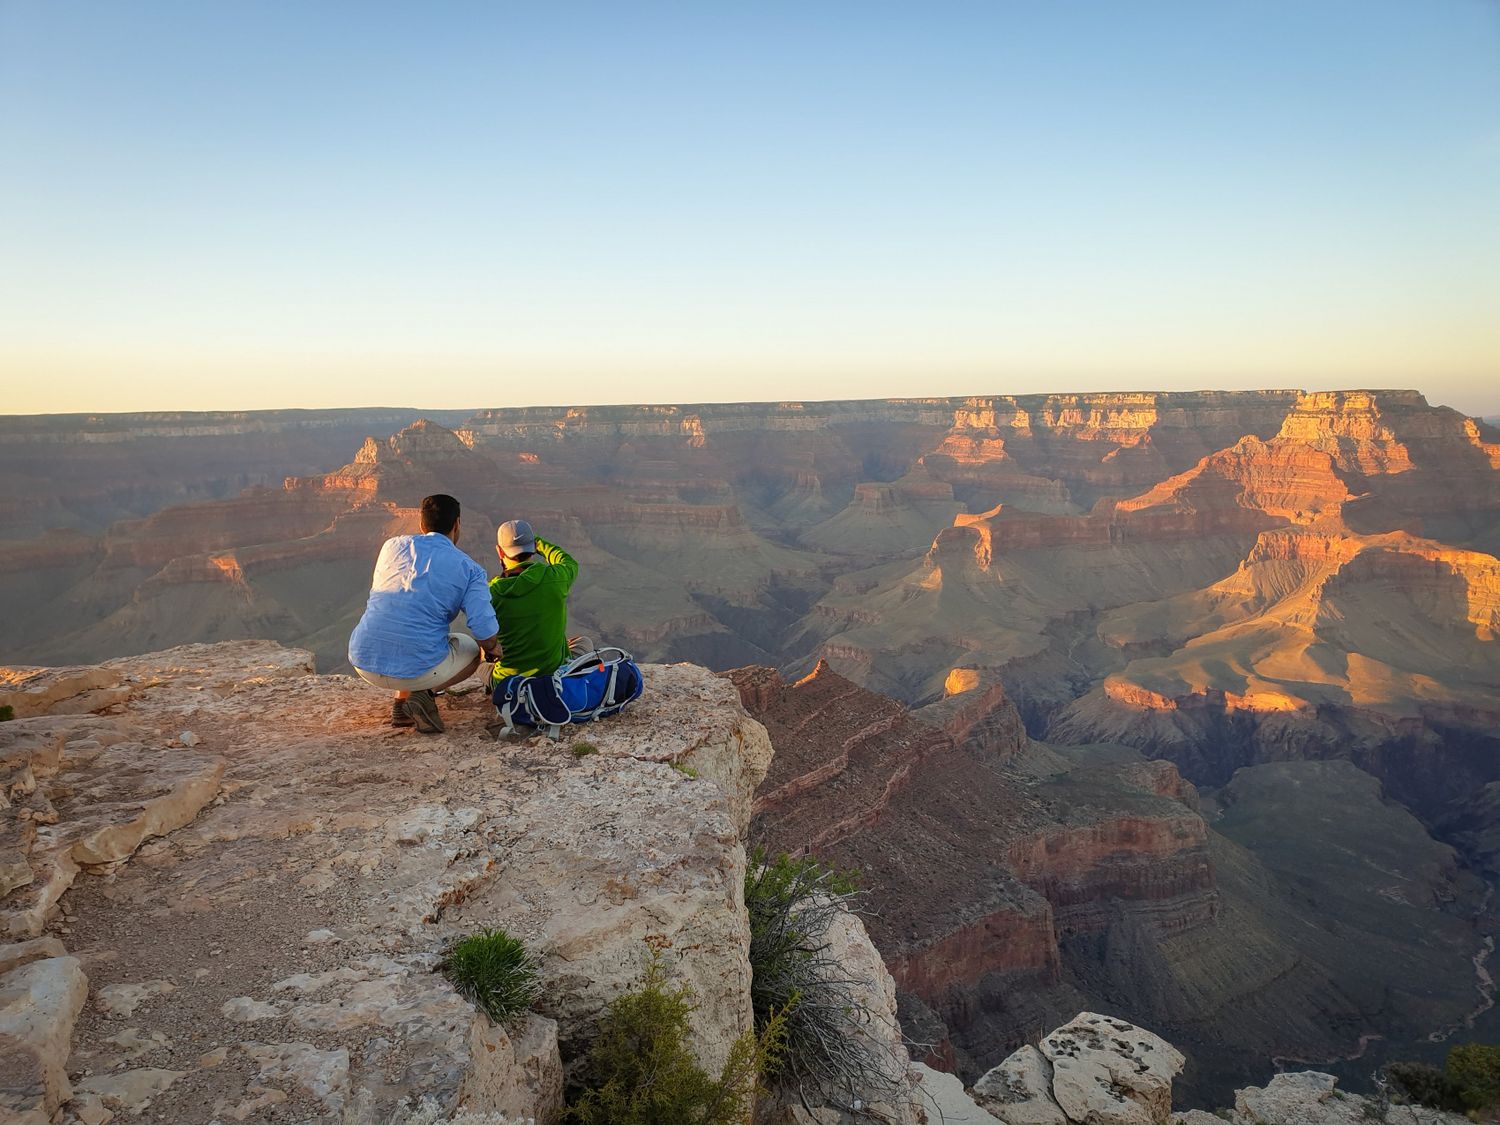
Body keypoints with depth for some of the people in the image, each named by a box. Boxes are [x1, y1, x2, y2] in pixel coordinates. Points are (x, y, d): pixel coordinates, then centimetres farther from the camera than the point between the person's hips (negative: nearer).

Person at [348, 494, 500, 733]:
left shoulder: (393, 545, 10)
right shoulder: (469, 569, -2)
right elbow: (486, 631, -11)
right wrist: (490, 649, 14)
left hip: (364, 663, 5)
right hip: (419, 668, -4)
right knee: (472, 649, 26)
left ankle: (401, 703, 14)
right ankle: (423, 693, -1)